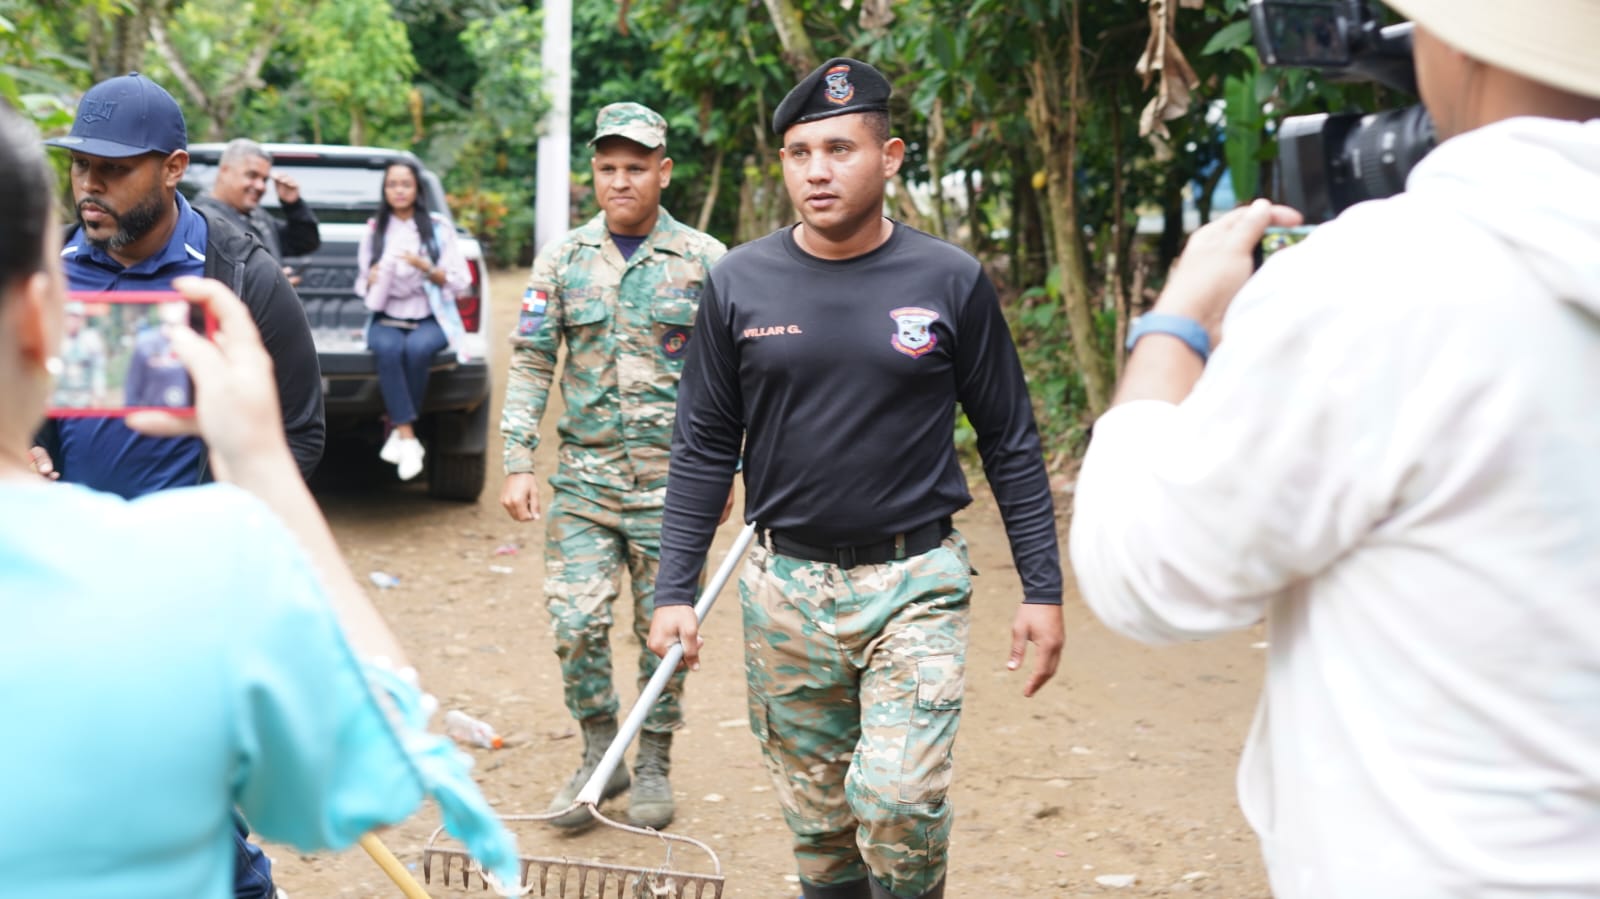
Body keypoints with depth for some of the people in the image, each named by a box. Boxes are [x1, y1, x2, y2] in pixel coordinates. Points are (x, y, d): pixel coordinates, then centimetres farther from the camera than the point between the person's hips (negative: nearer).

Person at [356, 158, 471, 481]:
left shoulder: (438, 227, 5)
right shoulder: (375, 229, 12)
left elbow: (459, 281, 3)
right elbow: (362, 285, 14)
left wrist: (425, 268, -14)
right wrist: (373, 278, -10)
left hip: (430, 320, -1)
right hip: (387, 319, 1)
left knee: (417, 348, -36)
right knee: (387, 348, -35)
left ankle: (397, 429, -20)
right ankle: (408, 437, -36)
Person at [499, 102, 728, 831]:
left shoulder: (705, 260, 0)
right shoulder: (562, 260, 4)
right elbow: (530, 363, 5)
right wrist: (517, 463, -3)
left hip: (673, 478, -1)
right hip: (584, 475, 1)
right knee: (575, 622, -3)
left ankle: (654, 764, 22)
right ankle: (600, 753, 17)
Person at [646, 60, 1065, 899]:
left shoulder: (950, 281, -3)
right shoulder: (739, 283, 1)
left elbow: (1010, 444, 2)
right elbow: (703, 447, 6)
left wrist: (1042, 588, 0)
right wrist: (674, 590, 1)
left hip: (915, 581, -2)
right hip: (786, 587, 2)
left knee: (898, 802, -14)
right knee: (819, 822, 10)